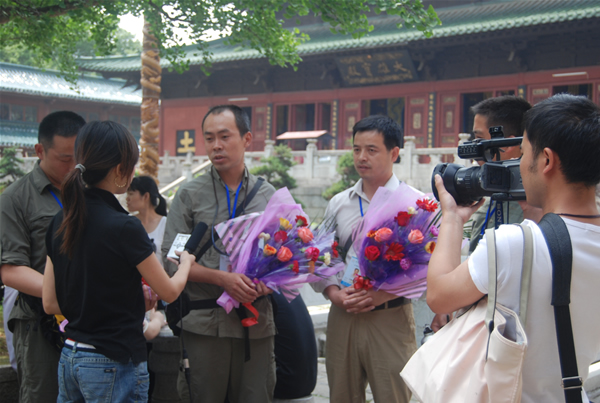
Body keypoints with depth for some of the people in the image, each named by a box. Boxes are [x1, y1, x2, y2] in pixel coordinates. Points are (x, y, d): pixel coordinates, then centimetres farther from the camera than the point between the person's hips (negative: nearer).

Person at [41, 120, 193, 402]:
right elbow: (170, 292, -5)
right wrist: (186, 262, 15)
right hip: (114, 366, -7)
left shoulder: (60, 223, 1)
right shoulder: (124, 227, -19)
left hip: (69, 359, 7)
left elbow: (50, 303, 7)